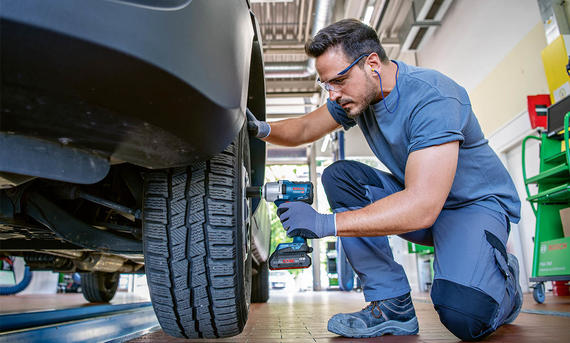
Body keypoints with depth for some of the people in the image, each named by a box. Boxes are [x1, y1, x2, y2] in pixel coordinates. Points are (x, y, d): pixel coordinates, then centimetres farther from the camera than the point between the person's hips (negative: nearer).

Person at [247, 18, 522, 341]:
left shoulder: (433, 98, -29)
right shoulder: (355, 93, -5)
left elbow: (422, 208, -37)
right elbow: (306, 128, 7)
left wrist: (326, 223, -39)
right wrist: (264, 129, -15)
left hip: (477, 202, -7)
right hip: (416, 197, 7)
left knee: (463, 312, -31)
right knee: (338, 175, -15)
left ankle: (502, 281, 8)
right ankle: (393, 304, -12)